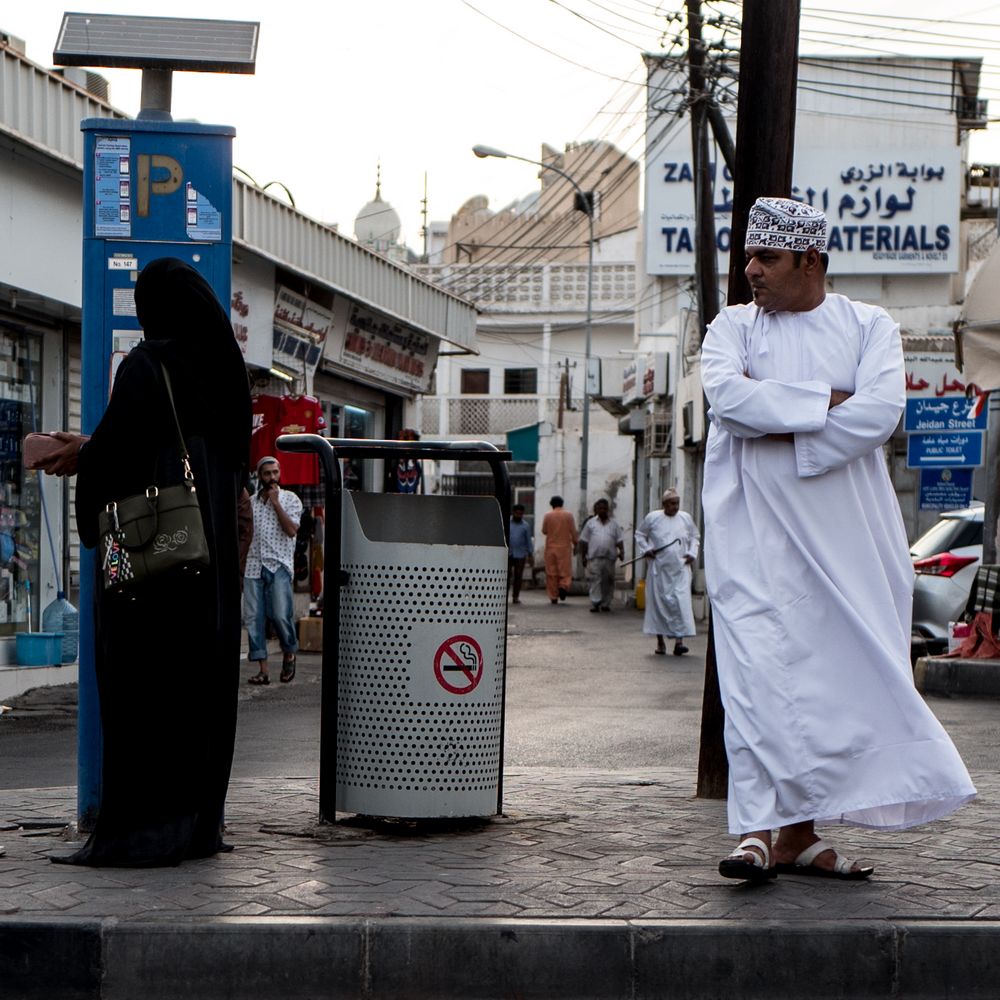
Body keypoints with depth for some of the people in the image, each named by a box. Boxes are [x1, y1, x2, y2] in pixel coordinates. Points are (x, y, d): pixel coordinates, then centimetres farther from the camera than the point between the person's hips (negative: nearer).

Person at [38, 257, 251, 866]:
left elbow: (118, 446, -15)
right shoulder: (224, 367, 11)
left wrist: (83, 458, 8)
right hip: (213, 549, 7)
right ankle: (199, 821, 14)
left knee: (142, 678, -3)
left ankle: (143, 827, -4)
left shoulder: (147, 364, -10)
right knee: (203, 677, 10)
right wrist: (93, 449, 25)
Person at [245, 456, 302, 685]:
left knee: (281, 614, -14)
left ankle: (289, 654, 13)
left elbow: (291, 529, -9)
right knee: (253, 618, -3)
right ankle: (262, 670, 0)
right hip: (253, 565, 4)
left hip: (279, 565, -3)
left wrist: (275, 502, -8)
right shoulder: (251, 503, 15)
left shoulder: (290, 499, 5)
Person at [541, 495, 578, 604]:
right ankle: (563, 586, -24)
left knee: (551, 572, 5)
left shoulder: (548, 516, -1)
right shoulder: (568, 515, -2)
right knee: (565, 570, 4)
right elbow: (573, 531, -1)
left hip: (551, 547, 1)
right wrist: (575, 544, 10)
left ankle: (553, 596, 3)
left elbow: (544, 531, 7)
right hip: (565, 547, -1)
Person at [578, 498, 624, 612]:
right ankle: (595, 603, -15)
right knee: (595, 580, -11)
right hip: (594, 557, -2)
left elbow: (619, 540, 9)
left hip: (610, 557, 2)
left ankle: (606, 604, 14)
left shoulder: (613, 523, 13)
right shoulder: (591, 523, 9)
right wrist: (584, 556, 6)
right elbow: (584, 541, 10)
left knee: (608, 581, 6)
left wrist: (621, 551, -7)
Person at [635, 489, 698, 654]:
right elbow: (640, 535, 13)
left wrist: (692, 554, 4)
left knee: (681, 602, -12)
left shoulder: (686, 518, 7)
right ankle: (660, 641, 14)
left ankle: (679, 640, -16)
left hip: (680, 569, 1)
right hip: (659, 569, -1)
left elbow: (694, 537, 19)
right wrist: (645, 550, -2)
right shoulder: (652, 518, 2)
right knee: (658, 602, 3)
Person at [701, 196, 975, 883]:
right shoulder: (733, 325, 11)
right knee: (759, 670, -11)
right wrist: (827, 400, -9)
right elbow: (725, 395, -10)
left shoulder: (869, 327, 8)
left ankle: (803, 831, 7)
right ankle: (757, 829, -12)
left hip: (847, 529, 1)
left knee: (840, 671, 1)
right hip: (757, 527, -1)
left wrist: (772, 414, -11)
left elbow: (881, 411, -10)